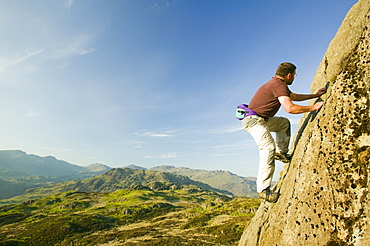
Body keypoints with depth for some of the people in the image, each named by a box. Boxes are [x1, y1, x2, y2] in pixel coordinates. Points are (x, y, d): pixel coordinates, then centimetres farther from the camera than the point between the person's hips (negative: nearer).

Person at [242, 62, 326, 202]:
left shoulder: (278, 83, 19)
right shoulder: (279, 85, -14)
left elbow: (294, 96, 34)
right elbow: (290, 108, -25)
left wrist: (315, 95, 36)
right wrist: (313, 108, -12)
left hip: (261, 120, 11)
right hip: (254, 120, -11)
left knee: (284, 122, 25)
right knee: (268, 148, -20)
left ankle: (281, 152, 16)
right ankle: (263, 189, -16)